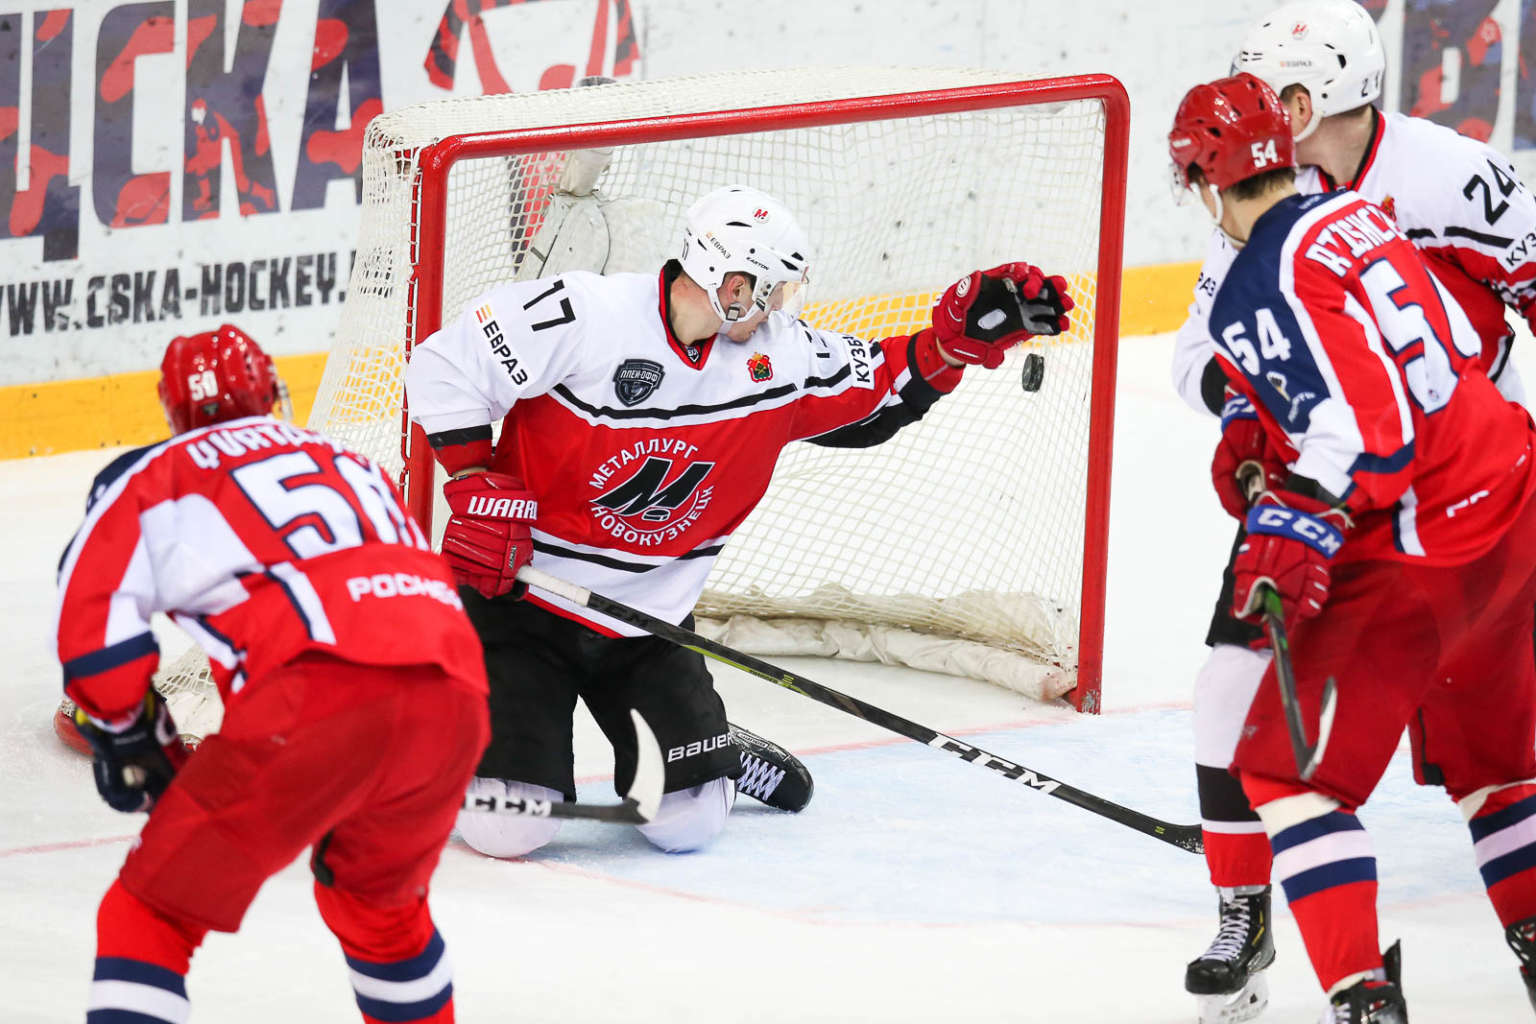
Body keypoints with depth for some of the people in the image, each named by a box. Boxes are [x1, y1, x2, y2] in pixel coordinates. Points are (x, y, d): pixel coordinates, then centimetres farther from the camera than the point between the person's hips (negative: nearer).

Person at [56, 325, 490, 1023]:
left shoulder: (157, 474, 18)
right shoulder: (348, 463, 36)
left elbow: (94, 610, 6)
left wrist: (127, 736, 21)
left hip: (316, 700, -5)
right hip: (452, 699, 6)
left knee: (153, 911, 4)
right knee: (376, 899, 33)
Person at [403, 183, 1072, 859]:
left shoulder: (779, 354, -3)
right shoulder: (581, 317, -21)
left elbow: (876, 390, 9)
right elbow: (444, 366, -17)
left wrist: (961, 338, -6)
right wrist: (480, 490, -20)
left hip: (647, 623, 5)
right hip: (515, 590, -5)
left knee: (688, 823, -2)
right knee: (507, 827, -13)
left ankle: (715, 755, 34)